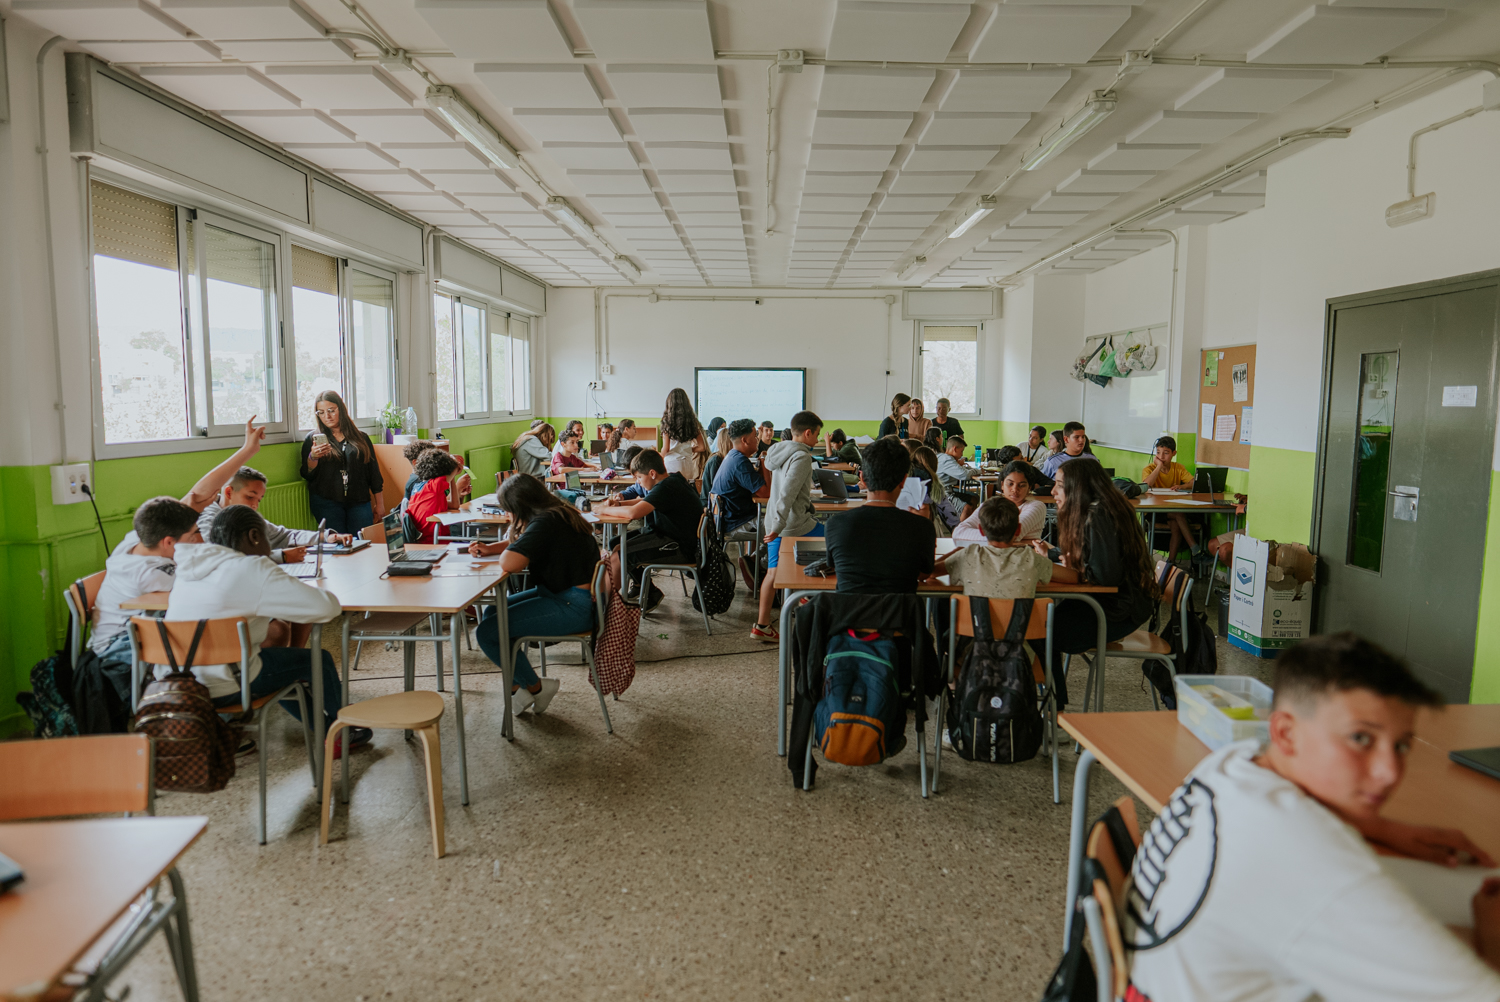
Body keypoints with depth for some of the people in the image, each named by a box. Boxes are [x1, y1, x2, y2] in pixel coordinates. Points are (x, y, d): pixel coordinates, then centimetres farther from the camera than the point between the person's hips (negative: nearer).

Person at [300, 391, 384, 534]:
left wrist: (379, 505, 10)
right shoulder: (313, 438, 10)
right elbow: (307, 475, 4)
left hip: (359, 502, 1)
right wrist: (313, 457, -16)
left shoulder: (361, 438, 12)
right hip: (326, 503, -1)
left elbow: (374, 472, 13)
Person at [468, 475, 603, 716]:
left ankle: (535, 687, 8)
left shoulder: (545, 523, -21)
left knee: (487, 632, -12)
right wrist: (489, 548, 12)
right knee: (492, 613, 18)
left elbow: (510, 563, -32)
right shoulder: (558, 514, 10)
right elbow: (524, 543, 27)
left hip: (573, 607, -11)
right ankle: (516, 687, 18)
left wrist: (508, 548, -8)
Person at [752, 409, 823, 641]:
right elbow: (787, 494, -23)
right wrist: (778, 527, -22)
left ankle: (762, 624, 11)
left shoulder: (777, 451, 12)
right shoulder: (801, 457, -16)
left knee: (773, 572, 10)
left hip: (774, 524, 9)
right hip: (795, 524, -9)